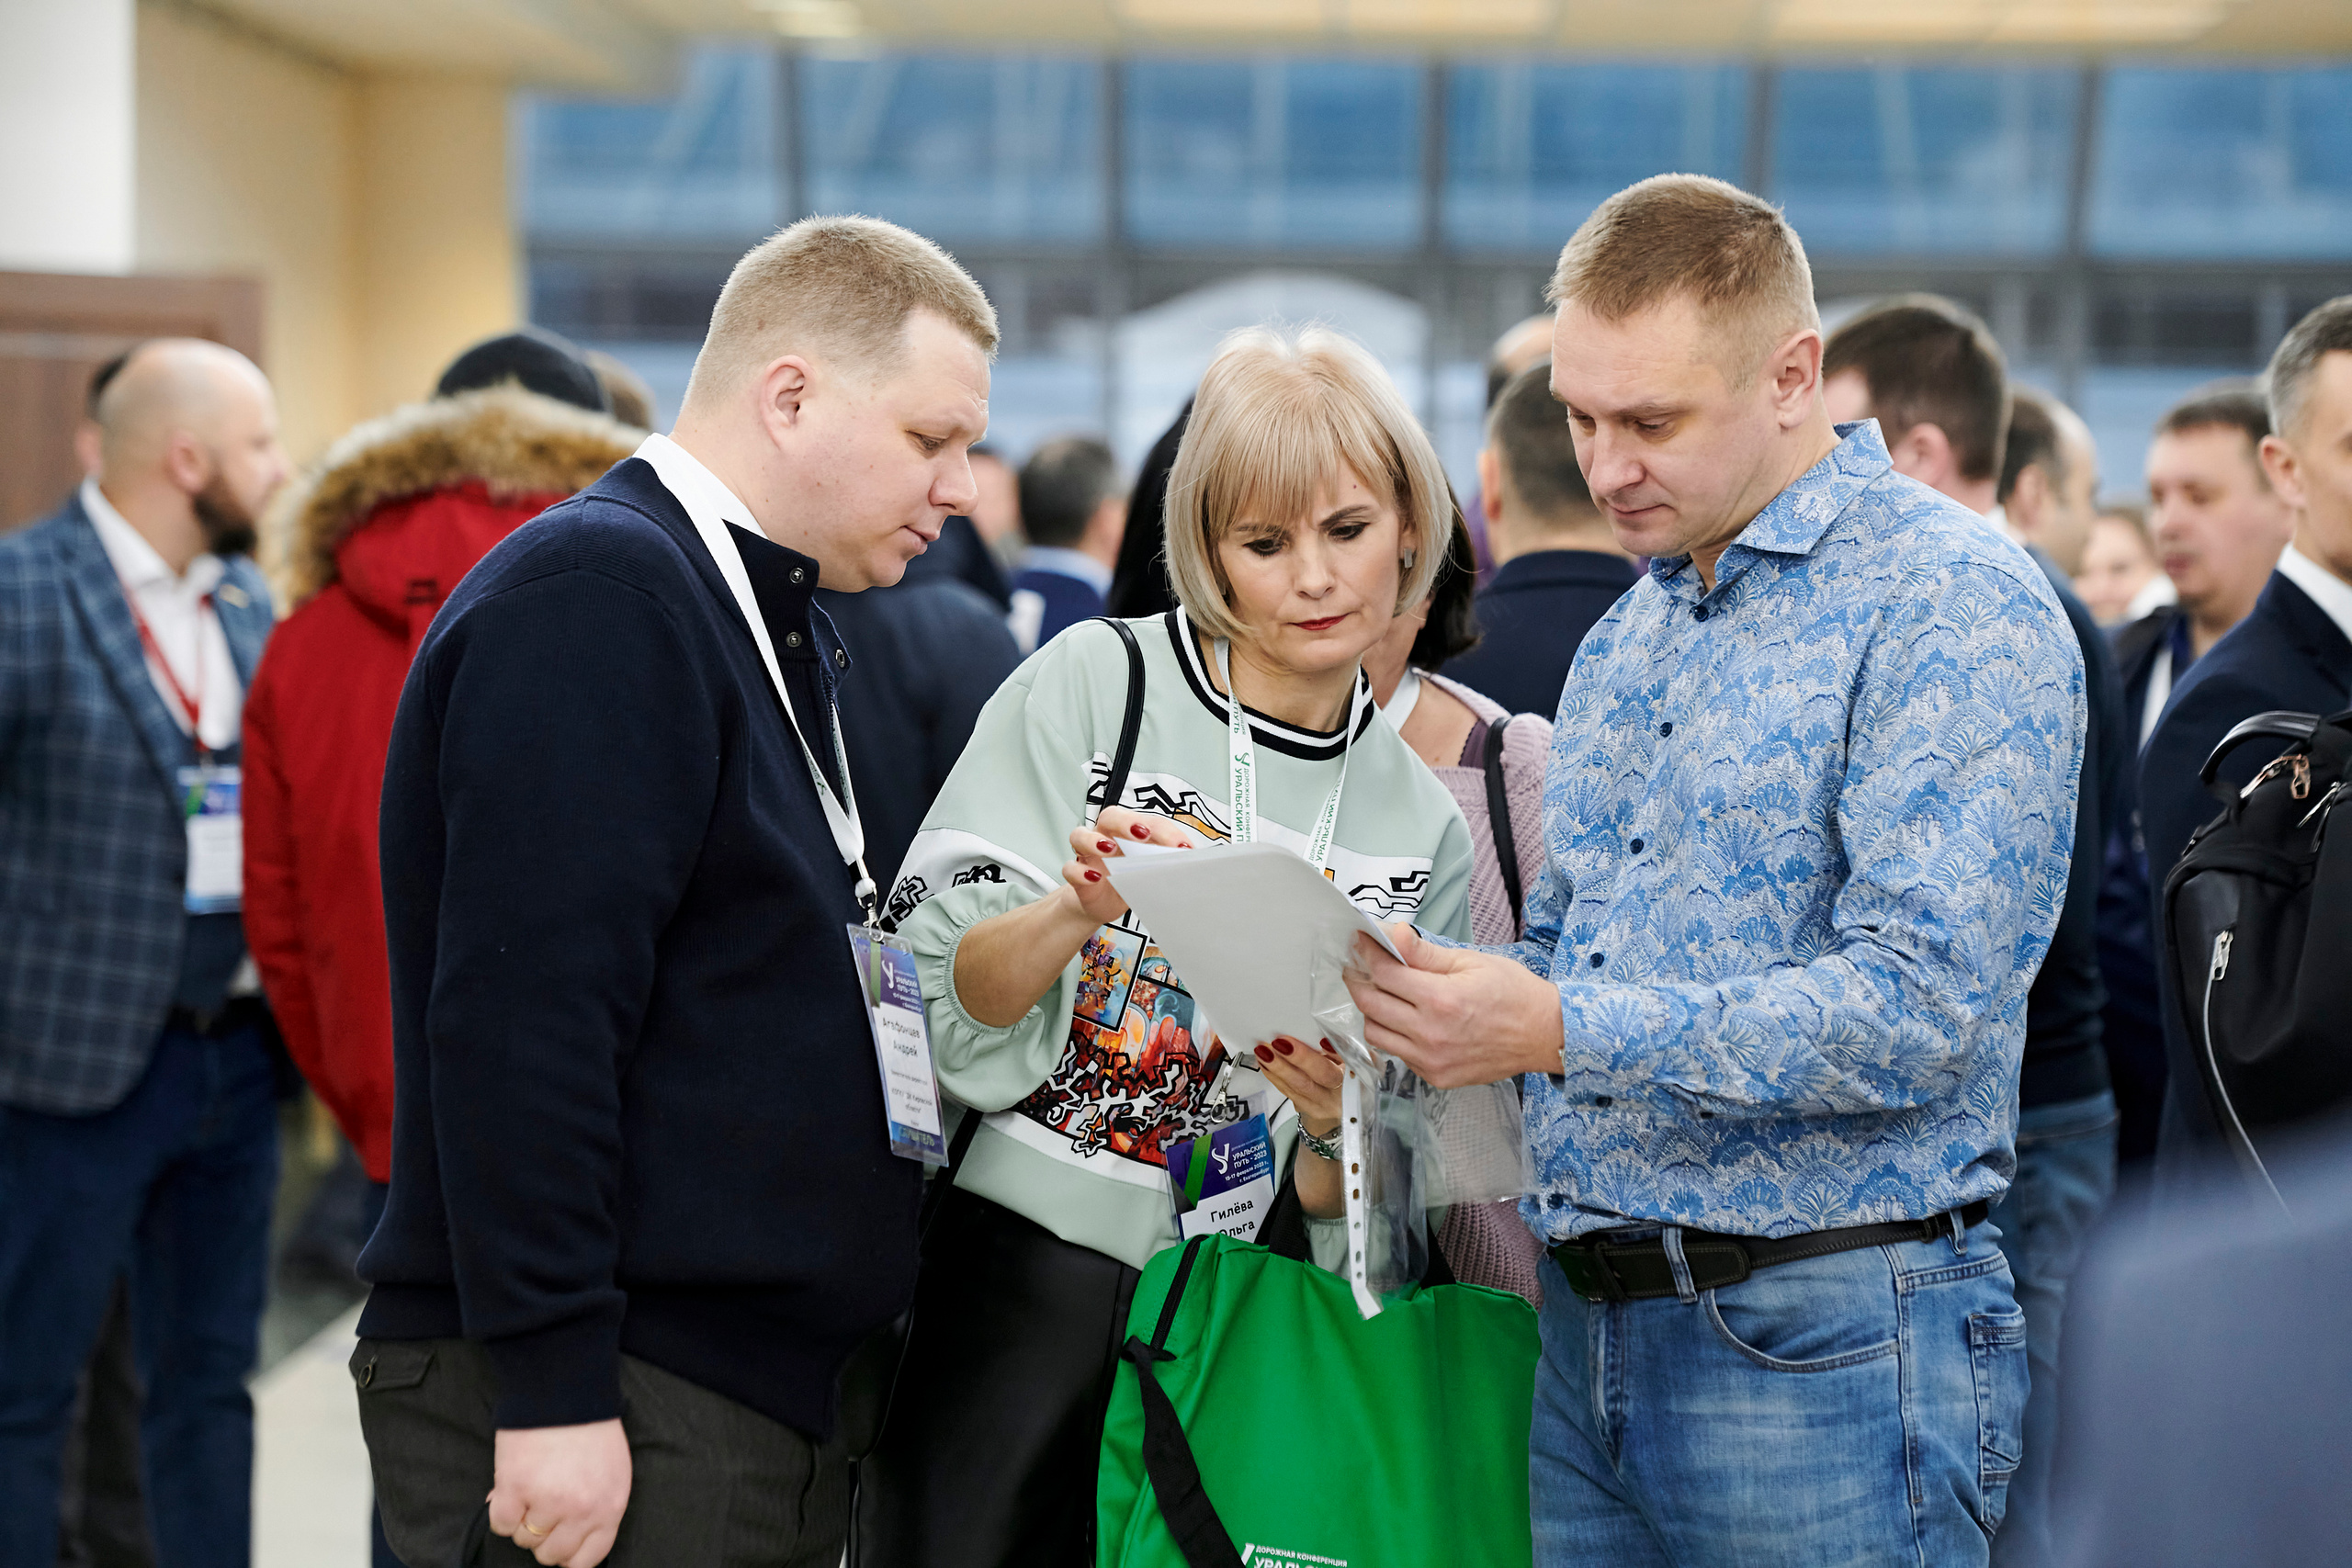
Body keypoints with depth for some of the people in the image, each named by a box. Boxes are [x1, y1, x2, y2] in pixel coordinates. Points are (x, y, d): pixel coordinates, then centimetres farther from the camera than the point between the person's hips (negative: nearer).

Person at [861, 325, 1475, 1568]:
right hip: (1012, 1277, -3)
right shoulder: (1093, 683, -2)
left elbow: (1345, 1203, 8)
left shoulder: (1423, 827, 8)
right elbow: (940, 985, -6)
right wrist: (1081, 911, -24)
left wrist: (1336, 1127, -14)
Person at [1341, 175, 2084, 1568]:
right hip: (1590, 1333, 7)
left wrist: (1561, 1030, -23)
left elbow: (1926, 1006, -21)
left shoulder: (1955, 603, -11)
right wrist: (1434, 1004, 1)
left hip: (1822, 1345, -7)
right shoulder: (1625, 641, 16)